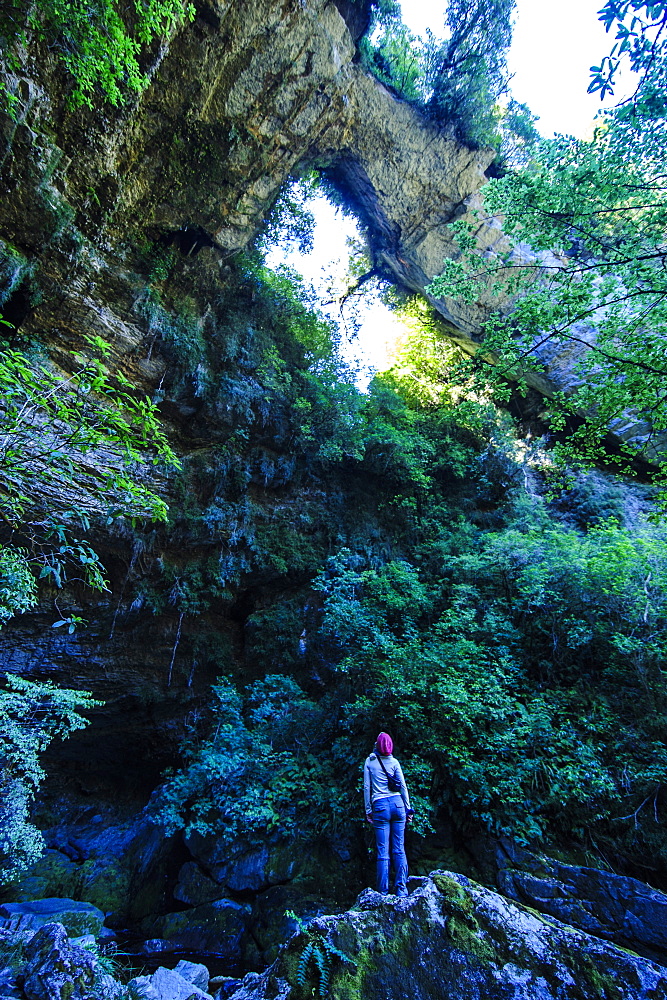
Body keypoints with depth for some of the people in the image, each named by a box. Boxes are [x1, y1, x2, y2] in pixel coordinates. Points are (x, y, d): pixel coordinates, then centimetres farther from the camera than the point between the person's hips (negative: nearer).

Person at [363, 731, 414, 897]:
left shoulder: (369, 761, 3)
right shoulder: (394, 762, 5)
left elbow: (367, 787, 2)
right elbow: (403, 786, 4)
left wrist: (368, 810, 7)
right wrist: (408, 808, 11)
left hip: (380, 806, -2)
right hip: (397, 803, 2)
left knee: (383, 852, 3)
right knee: (399, 850, 8)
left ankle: (383, 892, 6)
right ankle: (401, 889, 7)